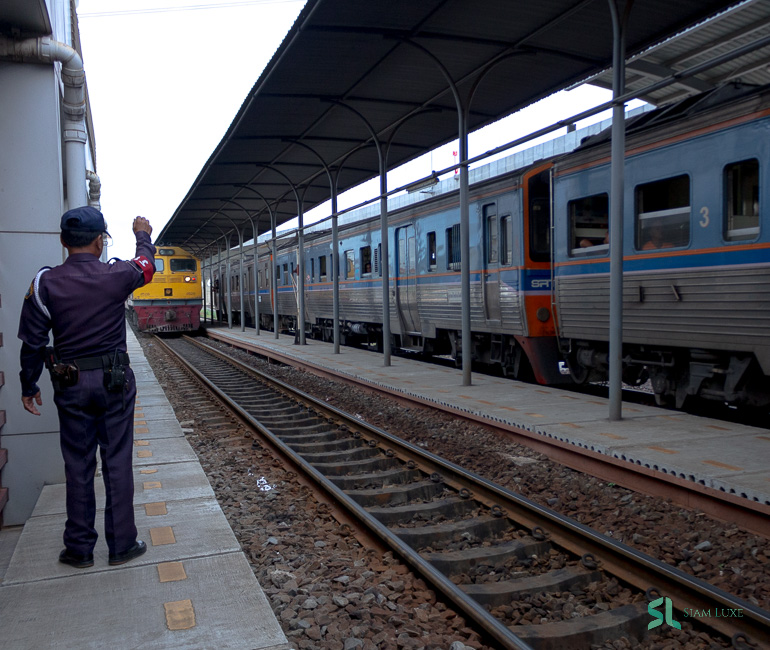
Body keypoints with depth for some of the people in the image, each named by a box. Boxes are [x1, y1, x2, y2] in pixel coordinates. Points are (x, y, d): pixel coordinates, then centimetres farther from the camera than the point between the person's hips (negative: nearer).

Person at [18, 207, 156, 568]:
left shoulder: (45, 283, -6)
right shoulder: (116, 276, -9)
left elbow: (32, 342, -1)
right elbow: (146, 265, 14)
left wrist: (29, 385, 12)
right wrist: (143, 235, 33)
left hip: (70, 386, 1)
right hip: (114, 381, -1)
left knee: (78, 466, 10)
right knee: (117, 463, 7)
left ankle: (79, 549, 21)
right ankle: (122, 545, 15)